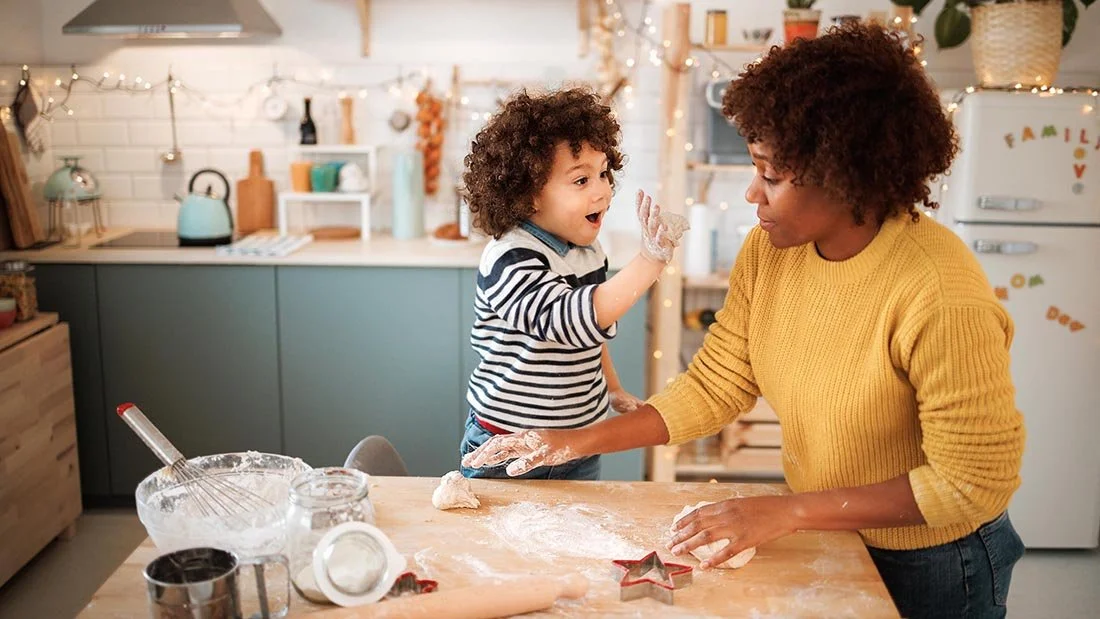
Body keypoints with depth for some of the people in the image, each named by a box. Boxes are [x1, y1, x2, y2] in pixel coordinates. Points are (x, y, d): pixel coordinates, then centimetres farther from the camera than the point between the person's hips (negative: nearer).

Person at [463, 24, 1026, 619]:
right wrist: (578, 441, -11)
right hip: (823, 537, 5)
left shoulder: (941, 296, -31)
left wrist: (791, 510, -28)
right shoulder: (769, 251, -12)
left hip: (928, 566, -5)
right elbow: (712, 387, -5)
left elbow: (972, 482, -25)